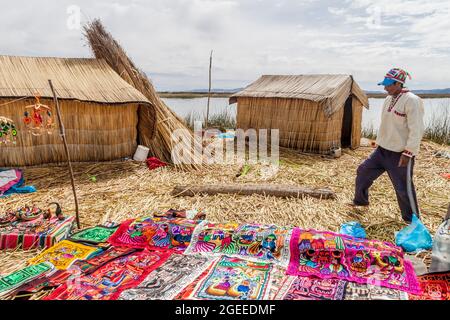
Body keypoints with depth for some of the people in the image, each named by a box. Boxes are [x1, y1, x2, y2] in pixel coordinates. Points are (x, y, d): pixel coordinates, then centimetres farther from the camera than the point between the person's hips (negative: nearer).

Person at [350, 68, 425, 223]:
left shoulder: (411, 100, -17)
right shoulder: (389, 99, 9)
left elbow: (416, 130, -20)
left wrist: (408, 153, -22)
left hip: (400, 154, -8)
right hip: (382, 150, 8)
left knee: (403, 188, 1)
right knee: (363, 171, 14)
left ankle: (412, 220, 20)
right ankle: (360, 200, 35)